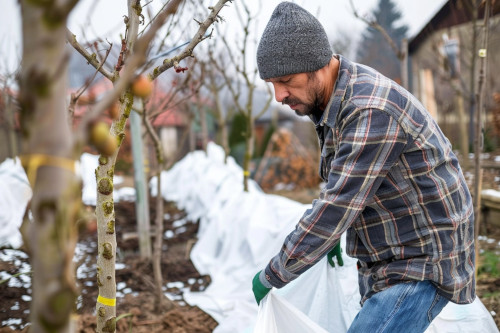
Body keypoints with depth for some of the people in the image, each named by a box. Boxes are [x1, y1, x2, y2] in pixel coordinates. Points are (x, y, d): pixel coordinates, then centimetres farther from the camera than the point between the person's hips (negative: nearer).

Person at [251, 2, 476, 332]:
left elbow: (337, 206, -28)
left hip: (423, 262, -9)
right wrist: (330, 236, 26)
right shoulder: (332, 101, 3)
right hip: (386, 260, 10)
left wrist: (271, 277, -18)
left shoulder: (372, 111, -28)